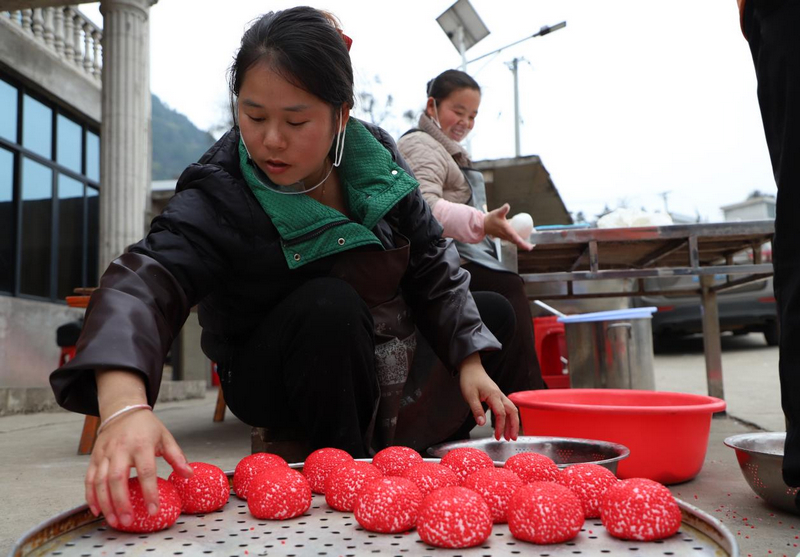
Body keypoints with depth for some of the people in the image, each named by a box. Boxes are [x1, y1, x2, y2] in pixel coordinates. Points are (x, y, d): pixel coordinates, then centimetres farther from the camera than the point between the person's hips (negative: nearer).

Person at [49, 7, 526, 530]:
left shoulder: (377, 156, -10)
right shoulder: (217, 198, -24)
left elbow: (431, 261, -2)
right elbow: (143, 282, -40)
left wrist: (469, 360, -7)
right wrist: (123, 404, -59)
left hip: (383, 359, 6)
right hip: (280, 385, -6)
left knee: (496, 313, 11)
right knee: (327, 304, -36)